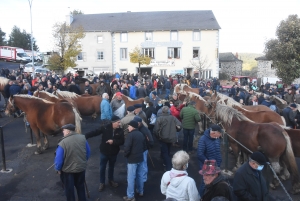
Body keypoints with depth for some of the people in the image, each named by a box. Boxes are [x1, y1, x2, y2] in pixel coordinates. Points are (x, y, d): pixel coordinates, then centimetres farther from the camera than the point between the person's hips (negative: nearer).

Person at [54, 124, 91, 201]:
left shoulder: (63, 143, -24)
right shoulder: (82, 138, -10)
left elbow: (59, 158, -17)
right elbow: (88, 152, 1)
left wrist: (58, 169, 2)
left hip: (67, 170, -4)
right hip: (81, 168, 4)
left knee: (69, 189, 19)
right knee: (80, 186, 25)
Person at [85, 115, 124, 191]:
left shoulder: (120, 130, -13)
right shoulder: (105, 127, -20)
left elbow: (122, 142, -12)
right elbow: (95, 132, -21)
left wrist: (113, 141, -27)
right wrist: (85, 136, -28)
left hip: (114, 153, 2)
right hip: (104, 152, -2)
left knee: (111, 167, 23)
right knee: (102, 168, 12)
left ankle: (111, 180, 45)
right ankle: (102, 183, 33)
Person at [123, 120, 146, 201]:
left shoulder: (130, 135, -17)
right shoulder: (141, 134, 8)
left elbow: (127, 147, -21)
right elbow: (144, 146, 14)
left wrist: (125, 155, -4)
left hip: (132, 159, -8)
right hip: (140, 158, 8)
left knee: (131, 178, 0)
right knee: (140, 176, 19)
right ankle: (140, 192, 32)